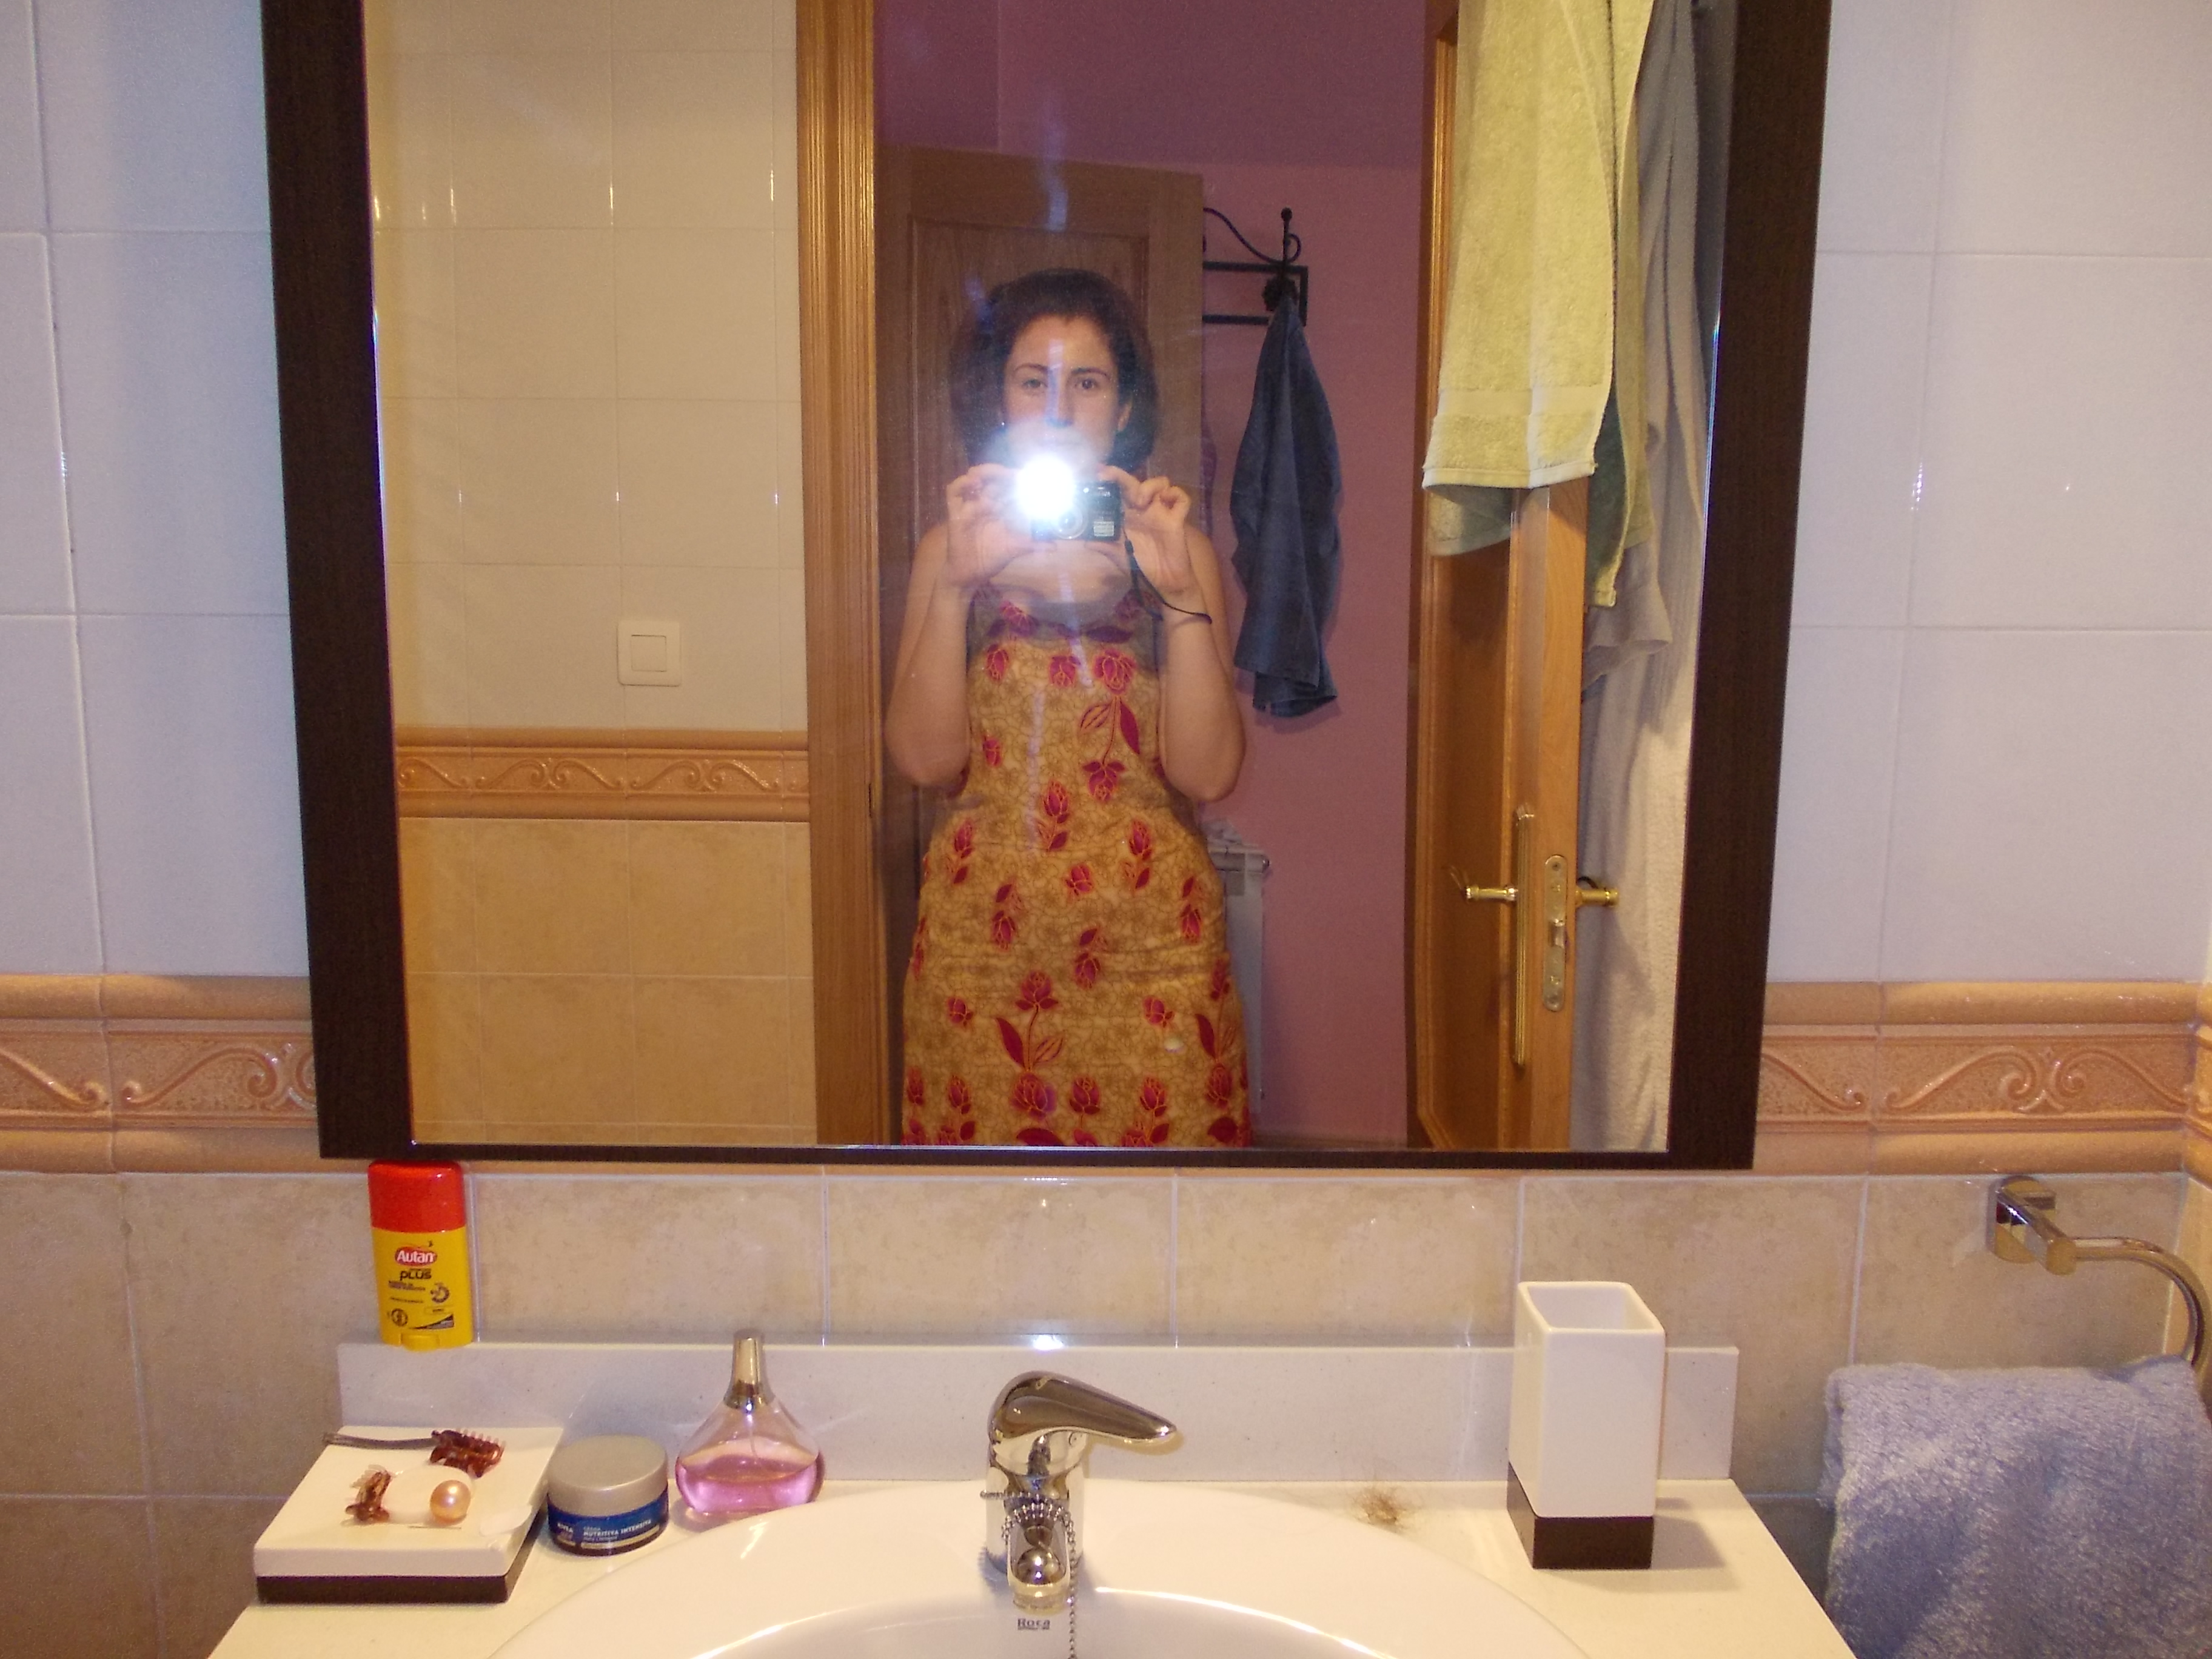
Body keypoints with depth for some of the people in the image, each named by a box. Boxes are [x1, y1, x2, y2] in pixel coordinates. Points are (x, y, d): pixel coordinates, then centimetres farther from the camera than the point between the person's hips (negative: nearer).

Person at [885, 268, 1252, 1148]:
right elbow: (924, 760, -6)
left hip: (1150, 931, 0)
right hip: (982, 927, 1)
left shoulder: (1176, 549, 3)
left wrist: (1180, 593, -17)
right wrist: (956, 584, -15)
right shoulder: (951, 546, 5)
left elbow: (1208, 772, -7)